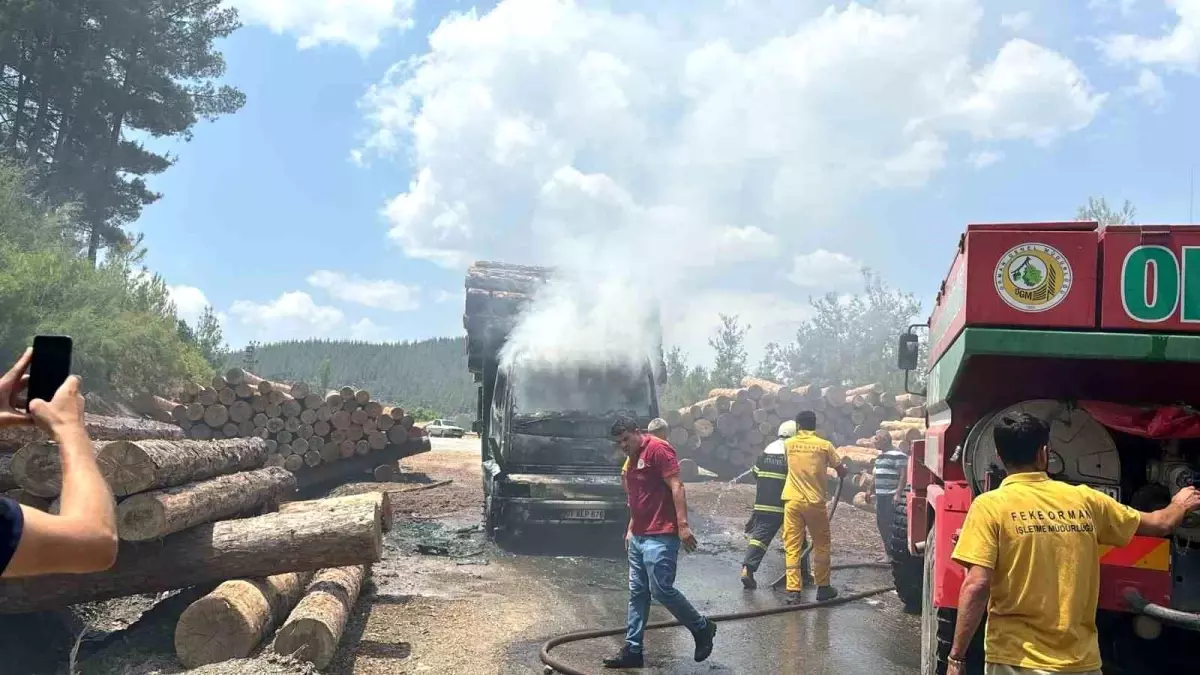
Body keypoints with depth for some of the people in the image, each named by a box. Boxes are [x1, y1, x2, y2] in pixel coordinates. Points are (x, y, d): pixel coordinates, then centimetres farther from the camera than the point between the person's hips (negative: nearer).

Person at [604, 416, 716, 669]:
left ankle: (702, 628, 11)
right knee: (637, 593, 9)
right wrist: (631, 529, 22)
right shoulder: (633, 459, 18)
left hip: (660, 537, -10)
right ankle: (632, 650, 12)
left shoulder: (657, 448, -11)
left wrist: (683, 524, -23)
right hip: (638, 537, 10)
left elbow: (676, 486, -17)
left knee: (661, 589, -9)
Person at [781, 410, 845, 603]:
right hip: (815, 502, -1)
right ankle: (823, 587, 21)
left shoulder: (788, 444, 4)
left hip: (792, 501, 1)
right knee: (821, 544, 15)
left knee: (792, 546, 3)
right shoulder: (824, 445, -2)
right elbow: (841, 471, 6)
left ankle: (793, 590, -3)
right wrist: (844, 470, 29)